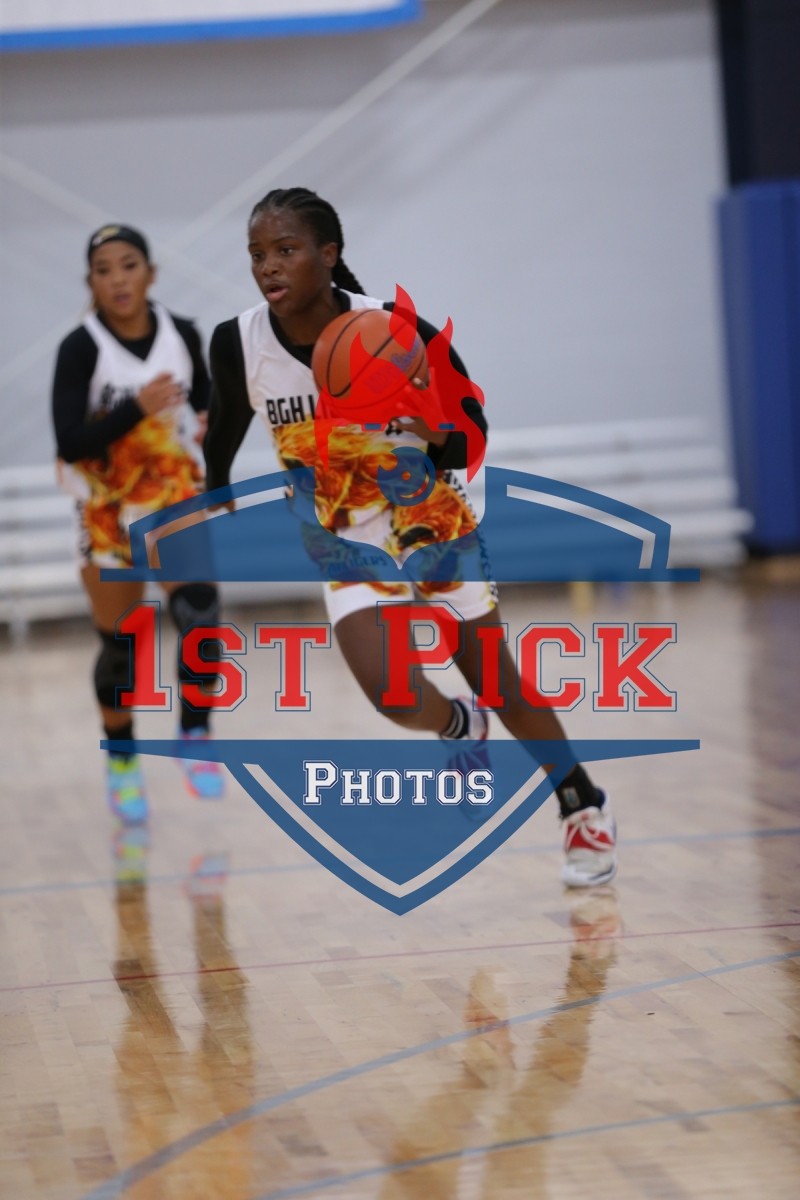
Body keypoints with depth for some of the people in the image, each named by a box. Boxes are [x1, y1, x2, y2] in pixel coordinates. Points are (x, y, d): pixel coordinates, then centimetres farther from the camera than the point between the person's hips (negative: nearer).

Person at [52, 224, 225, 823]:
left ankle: (195, 735, -5)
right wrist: (137, 408, -35)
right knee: (119, 643, 8)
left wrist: (214, 421, -8)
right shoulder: (81, 349, -17)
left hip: (175, 491, 1)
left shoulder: (182, 335, -7)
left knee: (200, 610, -22)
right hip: (107, 504, -1)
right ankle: (121, 760, 31)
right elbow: (69, 445, -24)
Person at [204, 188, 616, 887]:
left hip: (434, 525, -2)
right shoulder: (238, 344, -15)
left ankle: (585, 808, 29)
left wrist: (439, 434, -33)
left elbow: (471, 424, -12)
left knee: (503, 689, 4)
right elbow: (225, 430, 6)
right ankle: (459, 729, 18)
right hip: (346, 542, 2)